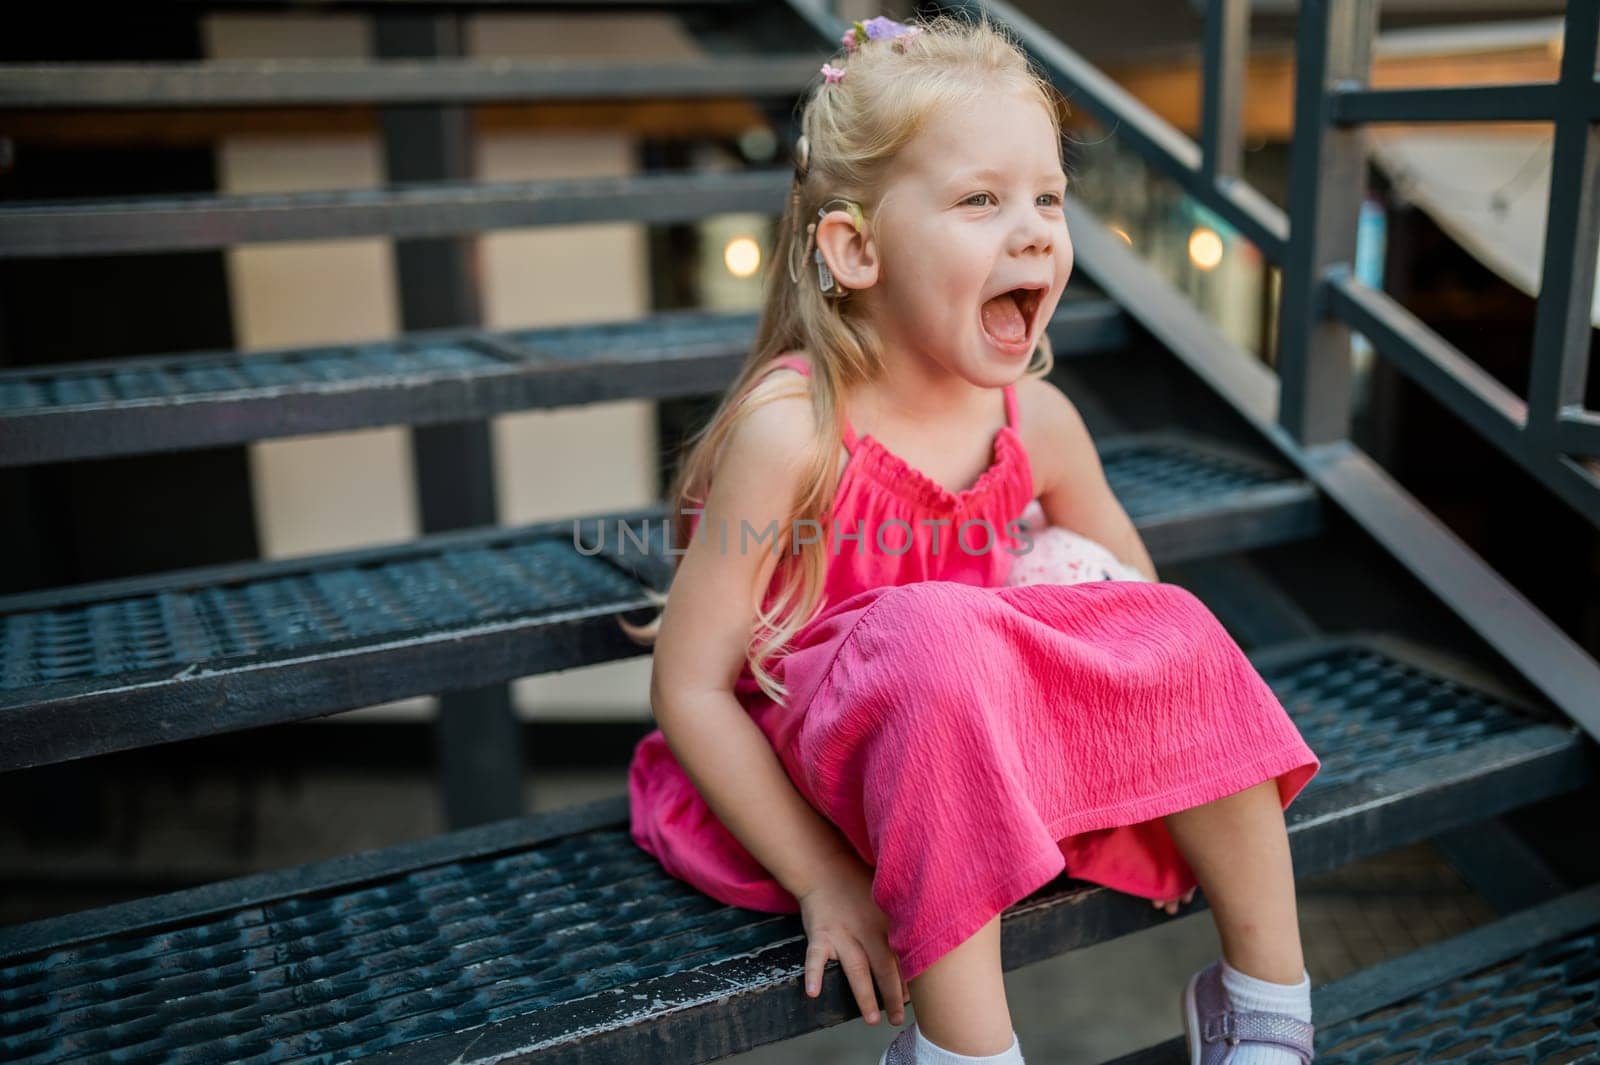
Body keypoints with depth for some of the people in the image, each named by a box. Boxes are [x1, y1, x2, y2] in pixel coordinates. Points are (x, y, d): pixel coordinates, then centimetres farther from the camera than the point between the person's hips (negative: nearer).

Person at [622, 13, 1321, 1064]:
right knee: (939, 637, -35)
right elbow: (690, 684, -21)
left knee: (1178, 632, -10)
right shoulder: (791, 427, -24)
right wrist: (820, 878, -22)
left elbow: (1126, 583, 12)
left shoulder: (1040, 422, -7)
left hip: (988, 733, 6)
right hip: (818, 771, -6)